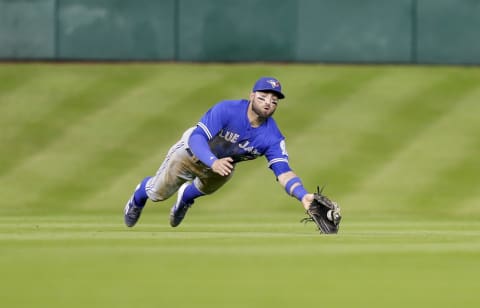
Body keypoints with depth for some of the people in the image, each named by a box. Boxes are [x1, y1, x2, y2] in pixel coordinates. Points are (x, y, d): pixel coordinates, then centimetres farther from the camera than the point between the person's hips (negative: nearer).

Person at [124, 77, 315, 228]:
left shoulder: (272, 138, -29)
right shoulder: (226, 110, -38)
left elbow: (283, 172, -36)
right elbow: (197, 138, -42)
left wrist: (303, 195, -56)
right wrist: (213, 162, -62)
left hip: (223, 163, 3)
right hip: (190, 153, -3)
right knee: (158, 193, 15)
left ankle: (186, 196, 61)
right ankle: (139, 196, 49)